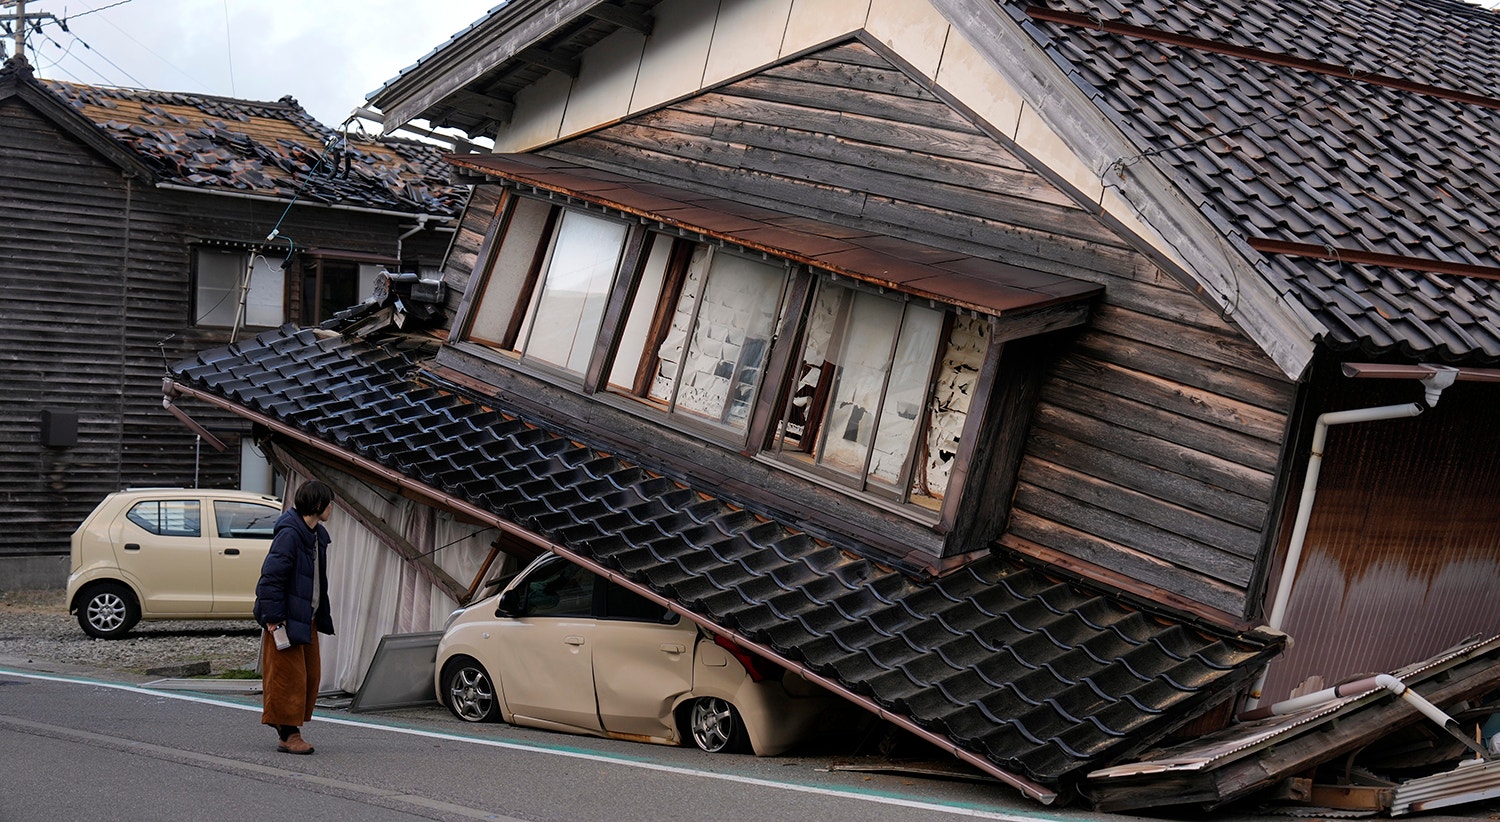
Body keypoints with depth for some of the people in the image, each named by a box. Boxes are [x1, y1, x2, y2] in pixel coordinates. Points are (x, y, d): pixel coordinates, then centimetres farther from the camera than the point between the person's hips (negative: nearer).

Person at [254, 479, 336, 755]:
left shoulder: (317, 535, 11)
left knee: (310, 675, 12)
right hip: (286, 618, -10)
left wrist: (322, 616, 18)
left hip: (307, 618, 10)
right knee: (289, 676, -5)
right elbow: (271, 575, -20)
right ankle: (287, 735, 2)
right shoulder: (289, 533, -18)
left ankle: (290, 728, 21)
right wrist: (272, 617, -21)